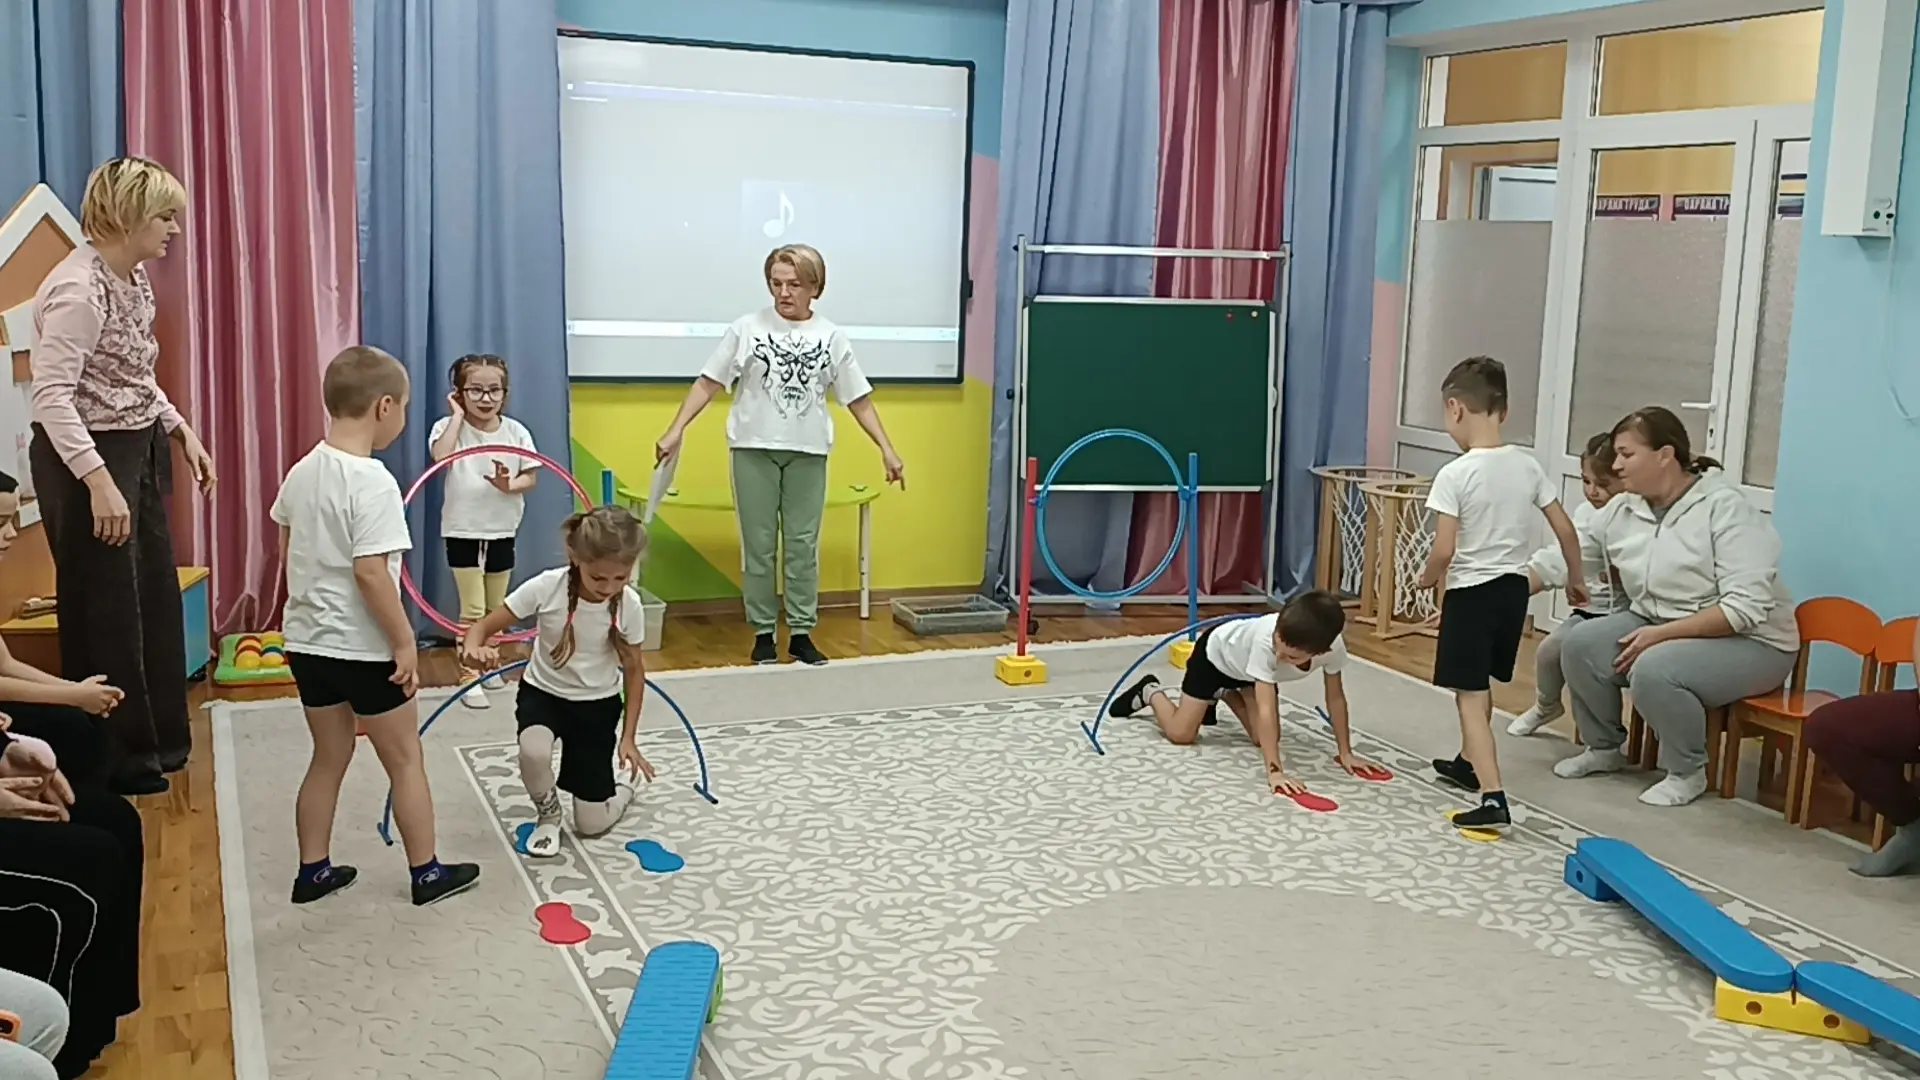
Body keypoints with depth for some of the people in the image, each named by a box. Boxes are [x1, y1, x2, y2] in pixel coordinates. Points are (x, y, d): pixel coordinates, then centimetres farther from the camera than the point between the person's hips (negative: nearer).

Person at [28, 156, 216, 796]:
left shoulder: (132, 278, 8)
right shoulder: (79, 290, -21)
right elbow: (52, 396, -27)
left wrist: (181, 431, 13)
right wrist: (99, 483, -32)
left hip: (138, 450, 10)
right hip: (87, 457, -10)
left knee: (156, 599, 17)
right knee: (106, 611, 1)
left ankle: (160, 742, 31)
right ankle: (117, 761, 15)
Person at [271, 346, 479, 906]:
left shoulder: (302, 472, 4)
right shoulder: (373, 482, -21)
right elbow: (370, 572, -25)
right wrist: (405, 642, -17)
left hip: (308, 640, 8)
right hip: (362, 648, -8)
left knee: (329, 756, 20)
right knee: (405, 759, 8)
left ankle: (313, 871, 26)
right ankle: (426, 872, 18)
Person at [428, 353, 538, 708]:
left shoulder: (515, 431, -2)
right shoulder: (449, 427, -10)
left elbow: (531, 477, 1)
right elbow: (441, 457, -31)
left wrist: (510, 485, -20)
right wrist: (458, 415, -22)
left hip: (501, 532, 3)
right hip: (463, 532, -3)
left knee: (497, 608, 15)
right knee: (473, 609, -4)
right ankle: (469, 676, 5)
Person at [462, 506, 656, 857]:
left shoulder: (629, 605, -20)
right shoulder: (547, 587, -25)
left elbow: (634, 670, -5)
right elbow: (484, 626, -17)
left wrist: (628, 737, -5)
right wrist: (474, 647, -42)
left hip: (598, 703, 0)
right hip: (543, 692, 0)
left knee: (592, 824, -1)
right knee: (534, 751, -38)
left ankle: (623, 790, 37)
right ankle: (548, 815, -2)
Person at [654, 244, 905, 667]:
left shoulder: (831, 337, 2)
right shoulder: (748, 328, -3)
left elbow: (859, 399, 5)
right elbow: (708, 382, -1)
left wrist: (887, 449, 0)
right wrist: (676, 430, -10)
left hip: (808, 453, 1)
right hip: (754, 449, -1)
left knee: (803, 544, 6)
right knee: (758, 544, 5)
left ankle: (801, 634, 15)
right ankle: (763, 633, 15)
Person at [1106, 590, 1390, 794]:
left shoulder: (1333, 646, -33)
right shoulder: (1266, 640, -48)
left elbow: (1336, 697, -16)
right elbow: (1266, 708, -48)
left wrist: (1345, 753, -12)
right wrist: (1274, 771, -51)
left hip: (1248, 665, 5)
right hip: (1217, 651, -5)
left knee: (1262, 738, 3)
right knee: (1181, 734, -7)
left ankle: (1224, 693, 30)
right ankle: (1150, 692, 24)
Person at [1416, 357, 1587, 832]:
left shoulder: (1454, 474, -18)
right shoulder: (1527, 464, 0)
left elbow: (1444, 550, -21)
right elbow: (1566, 529, 5)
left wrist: (1427, 579, 1)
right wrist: (1576, 579, 21)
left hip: (1471, 591, -7)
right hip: (1514, 588, 7)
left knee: (1470, 694, -4)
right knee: (1480, 683, 25)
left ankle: (1493, 799, -15)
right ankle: (1469, 762, 43)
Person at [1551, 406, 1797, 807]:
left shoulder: (1725, 506, -20)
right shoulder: (1620, 512, 0)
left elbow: (1745, 608, -26)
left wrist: (1662, 635, -27)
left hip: (1748, 642, -7)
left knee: (1654, 669, -33)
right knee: (1581, 644, -15)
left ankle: (1688, 773, -7)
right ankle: (1603, 748, 9)